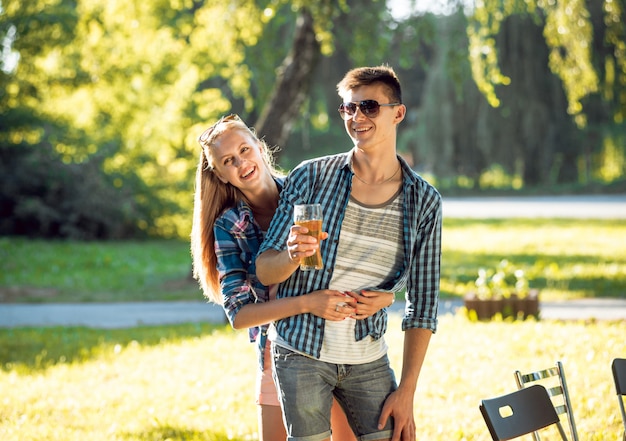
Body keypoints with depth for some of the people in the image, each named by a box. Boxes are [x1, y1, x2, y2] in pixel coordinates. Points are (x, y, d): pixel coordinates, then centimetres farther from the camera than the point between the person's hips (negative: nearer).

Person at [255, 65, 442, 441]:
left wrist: (407, 392, -2)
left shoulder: (424, 201, 1)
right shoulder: (311, 177, -3)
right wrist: (293, 255, -25)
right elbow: (264, 271, -2)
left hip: (368, 359, 2)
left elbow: (423, 305, 3)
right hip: (302, 352, -2)